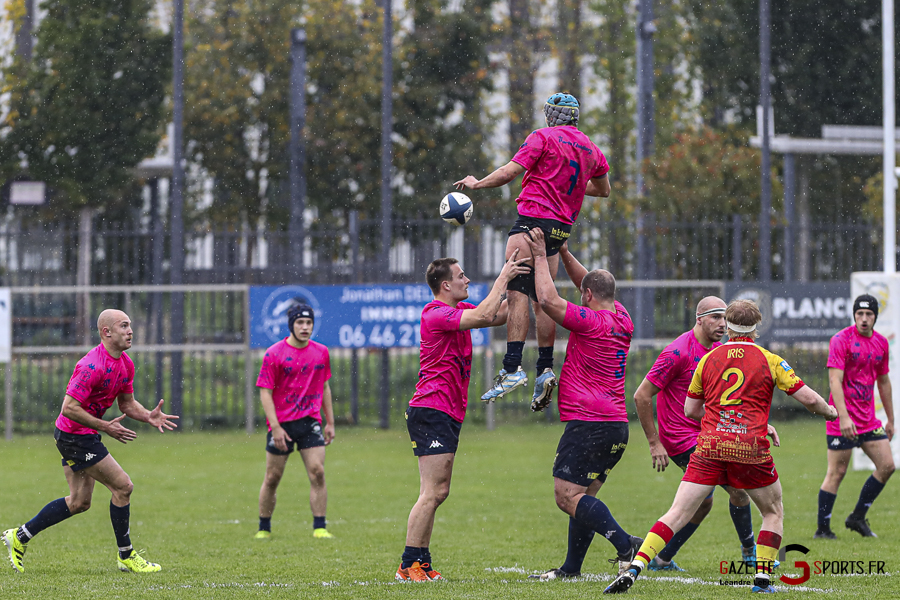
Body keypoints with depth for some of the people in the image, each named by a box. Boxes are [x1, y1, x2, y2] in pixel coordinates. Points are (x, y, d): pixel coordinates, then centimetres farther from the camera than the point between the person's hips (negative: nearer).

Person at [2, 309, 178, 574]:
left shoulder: (125, 364, 5)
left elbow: (127, 403, 15)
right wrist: (106, 427, -25)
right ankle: (126, 556, 5)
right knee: (123, 486, -8)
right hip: (76, 435, -10)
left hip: (82, 436, 10)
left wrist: (149, 416, -4)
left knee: (79, 502, 14)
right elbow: (69, 408, -27)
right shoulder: (92, 366, -25)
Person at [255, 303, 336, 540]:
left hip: (310, 421, 3)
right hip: (282, 423, -3)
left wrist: (330, 423, 15)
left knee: (317, 472, -10)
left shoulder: (321, 352, 8)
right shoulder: (274, 354, -6)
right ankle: (264, 528, 18)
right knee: (272, 478, 4)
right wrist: (275, 427, -15)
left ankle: (320, 528, -7)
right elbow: (265, 392, -7)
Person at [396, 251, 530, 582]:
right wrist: (503, 278, -17)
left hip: (448, 414, 10)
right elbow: (485, 315, -25)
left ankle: (421, 563, 14)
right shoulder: (436, 315, -15)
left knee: (438, 492, 11)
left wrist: (514, 285, 8)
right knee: (432, 493, -12)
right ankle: (409, 566, -11)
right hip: (431, 410, -10)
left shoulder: (458, 310, 15)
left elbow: (498, 315, 20)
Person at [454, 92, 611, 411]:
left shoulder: (543, 137, -4)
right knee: (541, 298, 11)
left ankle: (512, 367, -24)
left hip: (534, 218, -7)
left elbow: (510, 172, -10)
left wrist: (477, 183, 5)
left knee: (517, 293, -13)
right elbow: (603, 189, 30)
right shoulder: (590, 148, 17)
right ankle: (545, 369, 3)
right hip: (563, 227, 7)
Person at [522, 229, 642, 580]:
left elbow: (547, 300, -18)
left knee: (567, 496, -13)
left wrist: (541, 258, -7)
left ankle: (626, 544, -25)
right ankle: (571, 568, 17)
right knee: (582, 498, 15)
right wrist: (563, 253, 25)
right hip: (616, 424, 9)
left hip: (588, 425, -9)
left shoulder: (591, 321, -12)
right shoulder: (621, 320, 12)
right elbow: (593, 285, 28)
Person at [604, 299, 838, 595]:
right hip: (751, 448, -2)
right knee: (774, 513, 20)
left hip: (710, 446, 2)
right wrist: (829, 411, 23)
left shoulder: (708, 359, 13)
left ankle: (634, 569, -15)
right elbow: (808, 398, 2)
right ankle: (762, 578, 11)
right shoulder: (769, 360, 6)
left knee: (677, 514, -1)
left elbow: (690, 409, 20)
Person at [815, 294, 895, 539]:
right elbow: (835, 380, -17)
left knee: (886, 466, 1)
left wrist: (890, 420, 21)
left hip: (869, 419, 7)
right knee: (837, 473, -5)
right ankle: (822, 528, 3)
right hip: (843, 419, -7)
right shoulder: (841, 340, -10)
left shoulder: (881, 343, 10)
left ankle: (857, 518, 13)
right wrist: (843, 417, -26)